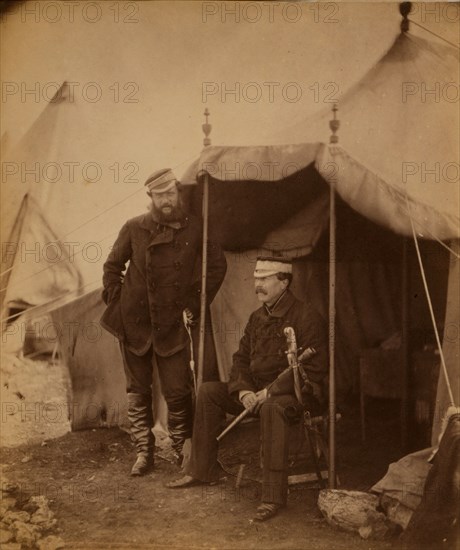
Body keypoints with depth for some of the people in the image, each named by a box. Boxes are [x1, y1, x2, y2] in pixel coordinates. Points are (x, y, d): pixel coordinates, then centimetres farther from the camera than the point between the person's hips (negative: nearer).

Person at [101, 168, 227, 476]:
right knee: (138, 391, 8)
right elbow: (113, 266, 12)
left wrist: (196, 304, 6)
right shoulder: (134, 228, 0)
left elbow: (218, 265, 9)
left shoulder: (194, 229, -1)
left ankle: (183, 449, 18)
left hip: (171, 325, -1)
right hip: (134, 323, 1)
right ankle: (144, 452, 18)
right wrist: (116, 301, 3)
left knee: (178, 392, -2)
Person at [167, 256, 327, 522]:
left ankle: (275, 496, -36)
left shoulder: (306, 317, -13)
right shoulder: (257, 317, 12)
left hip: (298, 393, -8)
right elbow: (241, 359, 14)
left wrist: (270, 391, -23)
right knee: (209, 391, -1)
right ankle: (202, 470, 7)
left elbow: (314, 369, -19)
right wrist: (243, 390, -7)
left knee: (273, 407, -40)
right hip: (257, 392, 8)